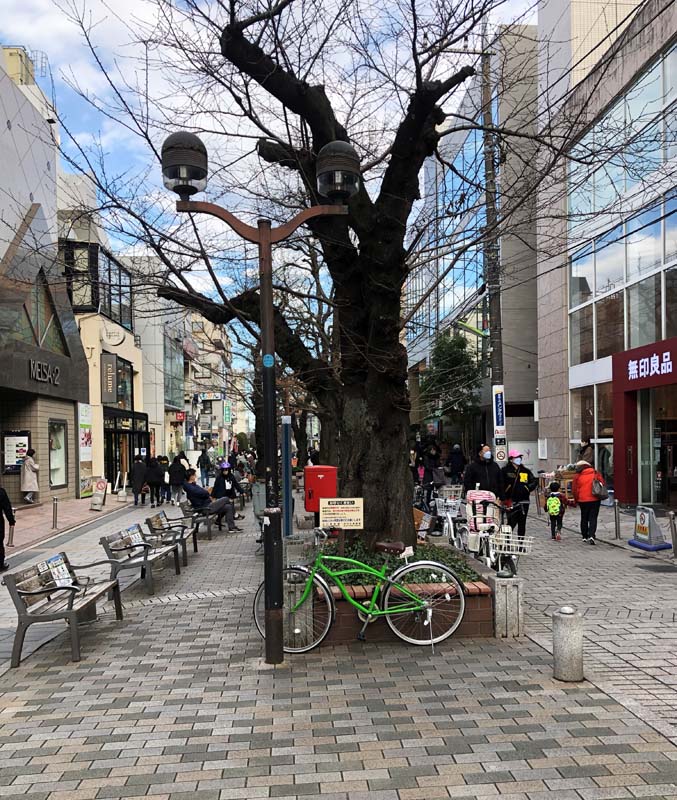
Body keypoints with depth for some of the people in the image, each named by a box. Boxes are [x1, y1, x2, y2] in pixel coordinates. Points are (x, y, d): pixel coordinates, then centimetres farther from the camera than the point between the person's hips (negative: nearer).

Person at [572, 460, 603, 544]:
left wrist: (577, 499, 14)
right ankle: (591, 536, -14)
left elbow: (574, 490, -1)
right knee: (593, 518, 1)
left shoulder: (577, 476, -4)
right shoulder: (596, 474, 2)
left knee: (584, 518, 14)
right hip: (595, 499, 0)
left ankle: (585, 536, 20)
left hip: (583, 500, 0)